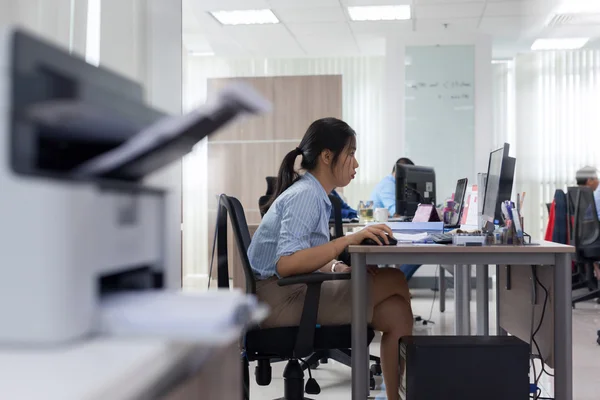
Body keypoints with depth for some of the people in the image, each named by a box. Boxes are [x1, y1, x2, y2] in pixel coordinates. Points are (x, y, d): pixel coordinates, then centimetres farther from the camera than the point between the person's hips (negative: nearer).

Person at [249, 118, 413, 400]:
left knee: (396, 313, -4)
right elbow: (286, 264, -28)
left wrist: (342, 268, -3)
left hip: (289, 291, 9)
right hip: (278, 298, -9)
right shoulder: (305, 195, -15)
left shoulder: (314, 194, 13)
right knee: (395, 281, -11)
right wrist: (349, 241, -30)